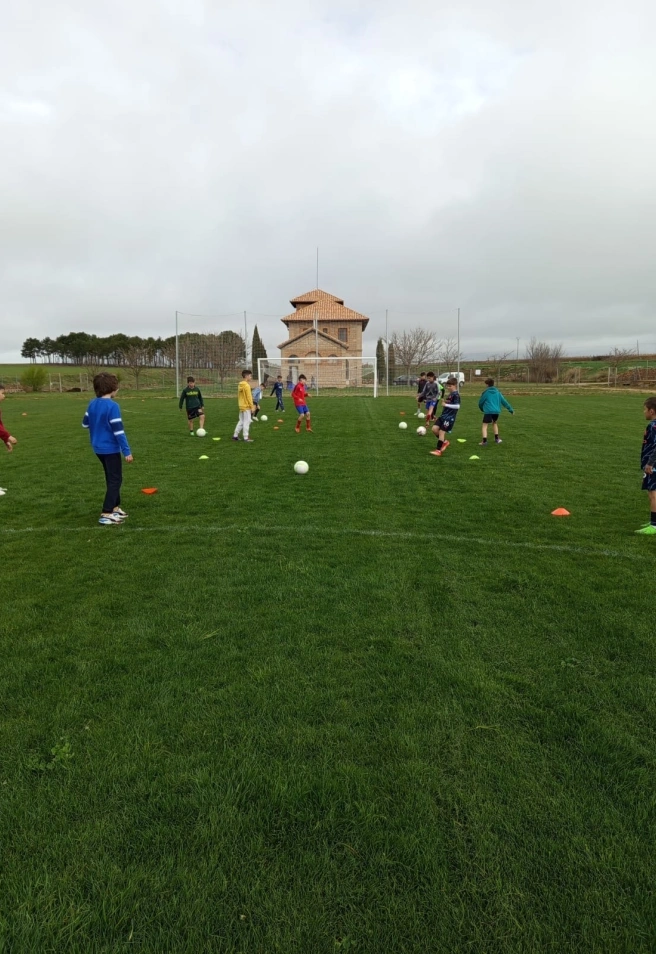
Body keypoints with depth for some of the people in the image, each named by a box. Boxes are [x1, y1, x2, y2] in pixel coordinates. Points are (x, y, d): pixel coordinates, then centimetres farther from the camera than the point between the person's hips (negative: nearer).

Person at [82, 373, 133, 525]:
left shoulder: (92, 404, 4)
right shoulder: (112, 406, -19)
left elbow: (85, 423, 15)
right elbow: (118, 430, -21)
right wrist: (127, 451, -18)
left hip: (99, 448, 8)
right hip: (111, 449, -8)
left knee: (112, 479, 20)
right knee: (115, 480, 0)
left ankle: (115, 508, 28)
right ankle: (106, 514, -3)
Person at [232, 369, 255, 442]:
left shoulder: (240, 385, 11)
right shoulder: (247, 385, -15)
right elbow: (249, 397, -17)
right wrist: (252, 406, -14)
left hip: (241, 406, 9)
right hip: (246, 407, -9)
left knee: (241, 421, 15)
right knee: (247, 422, -4)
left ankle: (235, 435, 17)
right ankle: (246, 438, -2)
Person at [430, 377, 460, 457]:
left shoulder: (456, 395, -12)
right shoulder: (449, 394, 15)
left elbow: (457, 406, -23)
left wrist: (446, 405, -20)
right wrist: (444, 402, 12)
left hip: (450, 417, -9)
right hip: (443, 415, 9)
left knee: (442, 432, -8)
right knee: (434, 429, -1)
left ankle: (438, 450, 1)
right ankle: (444, 442, 19)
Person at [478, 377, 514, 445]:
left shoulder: (486, 392, -1)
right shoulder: (497, 392, 12)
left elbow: (480, 402, 6)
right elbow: (504, 401, 13)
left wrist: (482, 409, 27)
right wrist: (510, 409, 19)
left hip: (488, 411, -5)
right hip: (496, 411, 5)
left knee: (485, 426, -3)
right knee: (494, 423, 28)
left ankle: (484, 441, -17)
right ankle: (497, 439, 28)